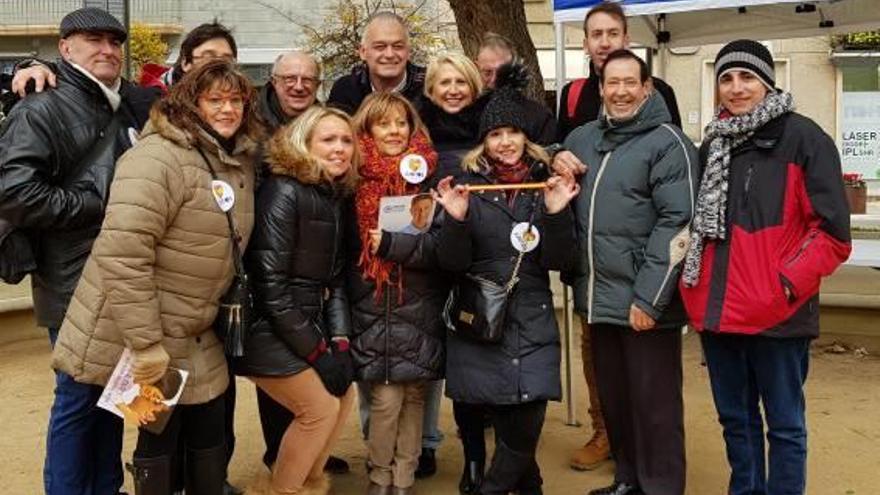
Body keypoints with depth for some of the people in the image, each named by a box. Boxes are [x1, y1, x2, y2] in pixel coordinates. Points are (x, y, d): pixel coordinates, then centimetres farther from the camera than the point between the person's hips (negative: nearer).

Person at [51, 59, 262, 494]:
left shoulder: (242, 160, 7)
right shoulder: (159, 157, -20)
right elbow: (122, 253, -27)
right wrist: (146, 342, -26)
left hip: (195, 337, 8)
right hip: (135, 337, -8)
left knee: (210, 437, 14)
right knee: (160, 437, 5)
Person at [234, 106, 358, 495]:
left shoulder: (334, 196, 8)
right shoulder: (284, 191, -18)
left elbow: (334, 279, 10)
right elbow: (270, 283, -22)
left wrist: (340, 342, -2)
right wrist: (318, 351, -18)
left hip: (305, 323, 9)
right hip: (268, 329, -9)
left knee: (343, 397, 12)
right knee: (320, 408, -6)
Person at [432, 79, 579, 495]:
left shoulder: (546, 185, 5)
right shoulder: (469, 185, 1)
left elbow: (559, 262, 0)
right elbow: (452, 264, -3)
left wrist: (556, 213, -15)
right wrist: (456, 219, -20)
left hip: (533, 321, 1)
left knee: (526, 425, -6)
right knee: (504, 422, 4)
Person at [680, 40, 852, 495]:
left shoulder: (803, 137, -5)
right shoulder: (712, 144, 13)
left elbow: (832, 232, -9)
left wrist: (788, 282, -17)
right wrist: (692, 283, 11)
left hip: (776, 313, -6)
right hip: (717, 309, 6)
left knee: (783, 423, 6)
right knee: (735, 418, 17)